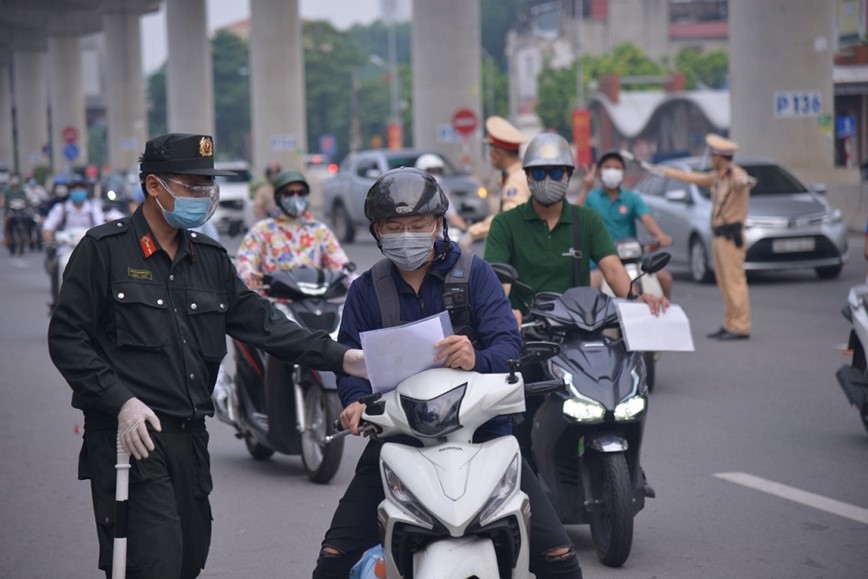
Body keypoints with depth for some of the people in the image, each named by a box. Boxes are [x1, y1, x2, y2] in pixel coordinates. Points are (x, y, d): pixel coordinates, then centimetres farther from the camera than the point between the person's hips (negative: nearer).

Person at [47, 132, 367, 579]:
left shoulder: (209, 258, 16)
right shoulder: (105, 250, -3)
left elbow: (260, 322, 11)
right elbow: (66, 337, -6)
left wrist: (340, 358, -1)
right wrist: (121, 400, -17)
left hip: (190, 437, 7)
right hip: (131, 436, -7)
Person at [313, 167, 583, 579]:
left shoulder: (474, 273, 0)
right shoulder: (366, 290, 7)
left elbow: (508, 344, -11)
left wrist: (477, 360, -35)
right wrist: (357, 401, -21)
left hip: (481, 432, -1)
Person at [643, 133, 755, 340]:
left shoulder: (735, 175, -14)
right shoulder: (717, 177, 16)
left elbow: (742, 180, -38)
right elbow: (692, 177, 26)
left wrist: (746, 182, -63)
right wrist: (662, 170, 30)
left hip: (730, 235, -9)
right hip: (719, 235, 9)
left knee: (735, 281, -11)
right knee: (725, 284, 11)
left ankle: (741, 328, -11)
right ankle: (729, 325, 15)